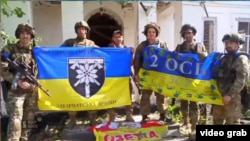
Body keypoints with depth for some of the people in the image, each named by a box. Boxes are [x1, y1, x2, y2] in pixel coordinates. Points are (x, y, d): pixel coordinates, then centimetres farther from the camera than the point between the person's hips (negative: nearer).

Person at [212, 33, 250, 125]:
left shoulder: (241, 59, -6)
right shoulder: (224, 58, 18)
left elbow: (241, 80, -17)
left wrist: (230, 95, -22)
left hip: (233, 96, -8)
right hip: (220, 95, 8)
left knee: (232, 122, -3)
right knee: (217, 120, 18)